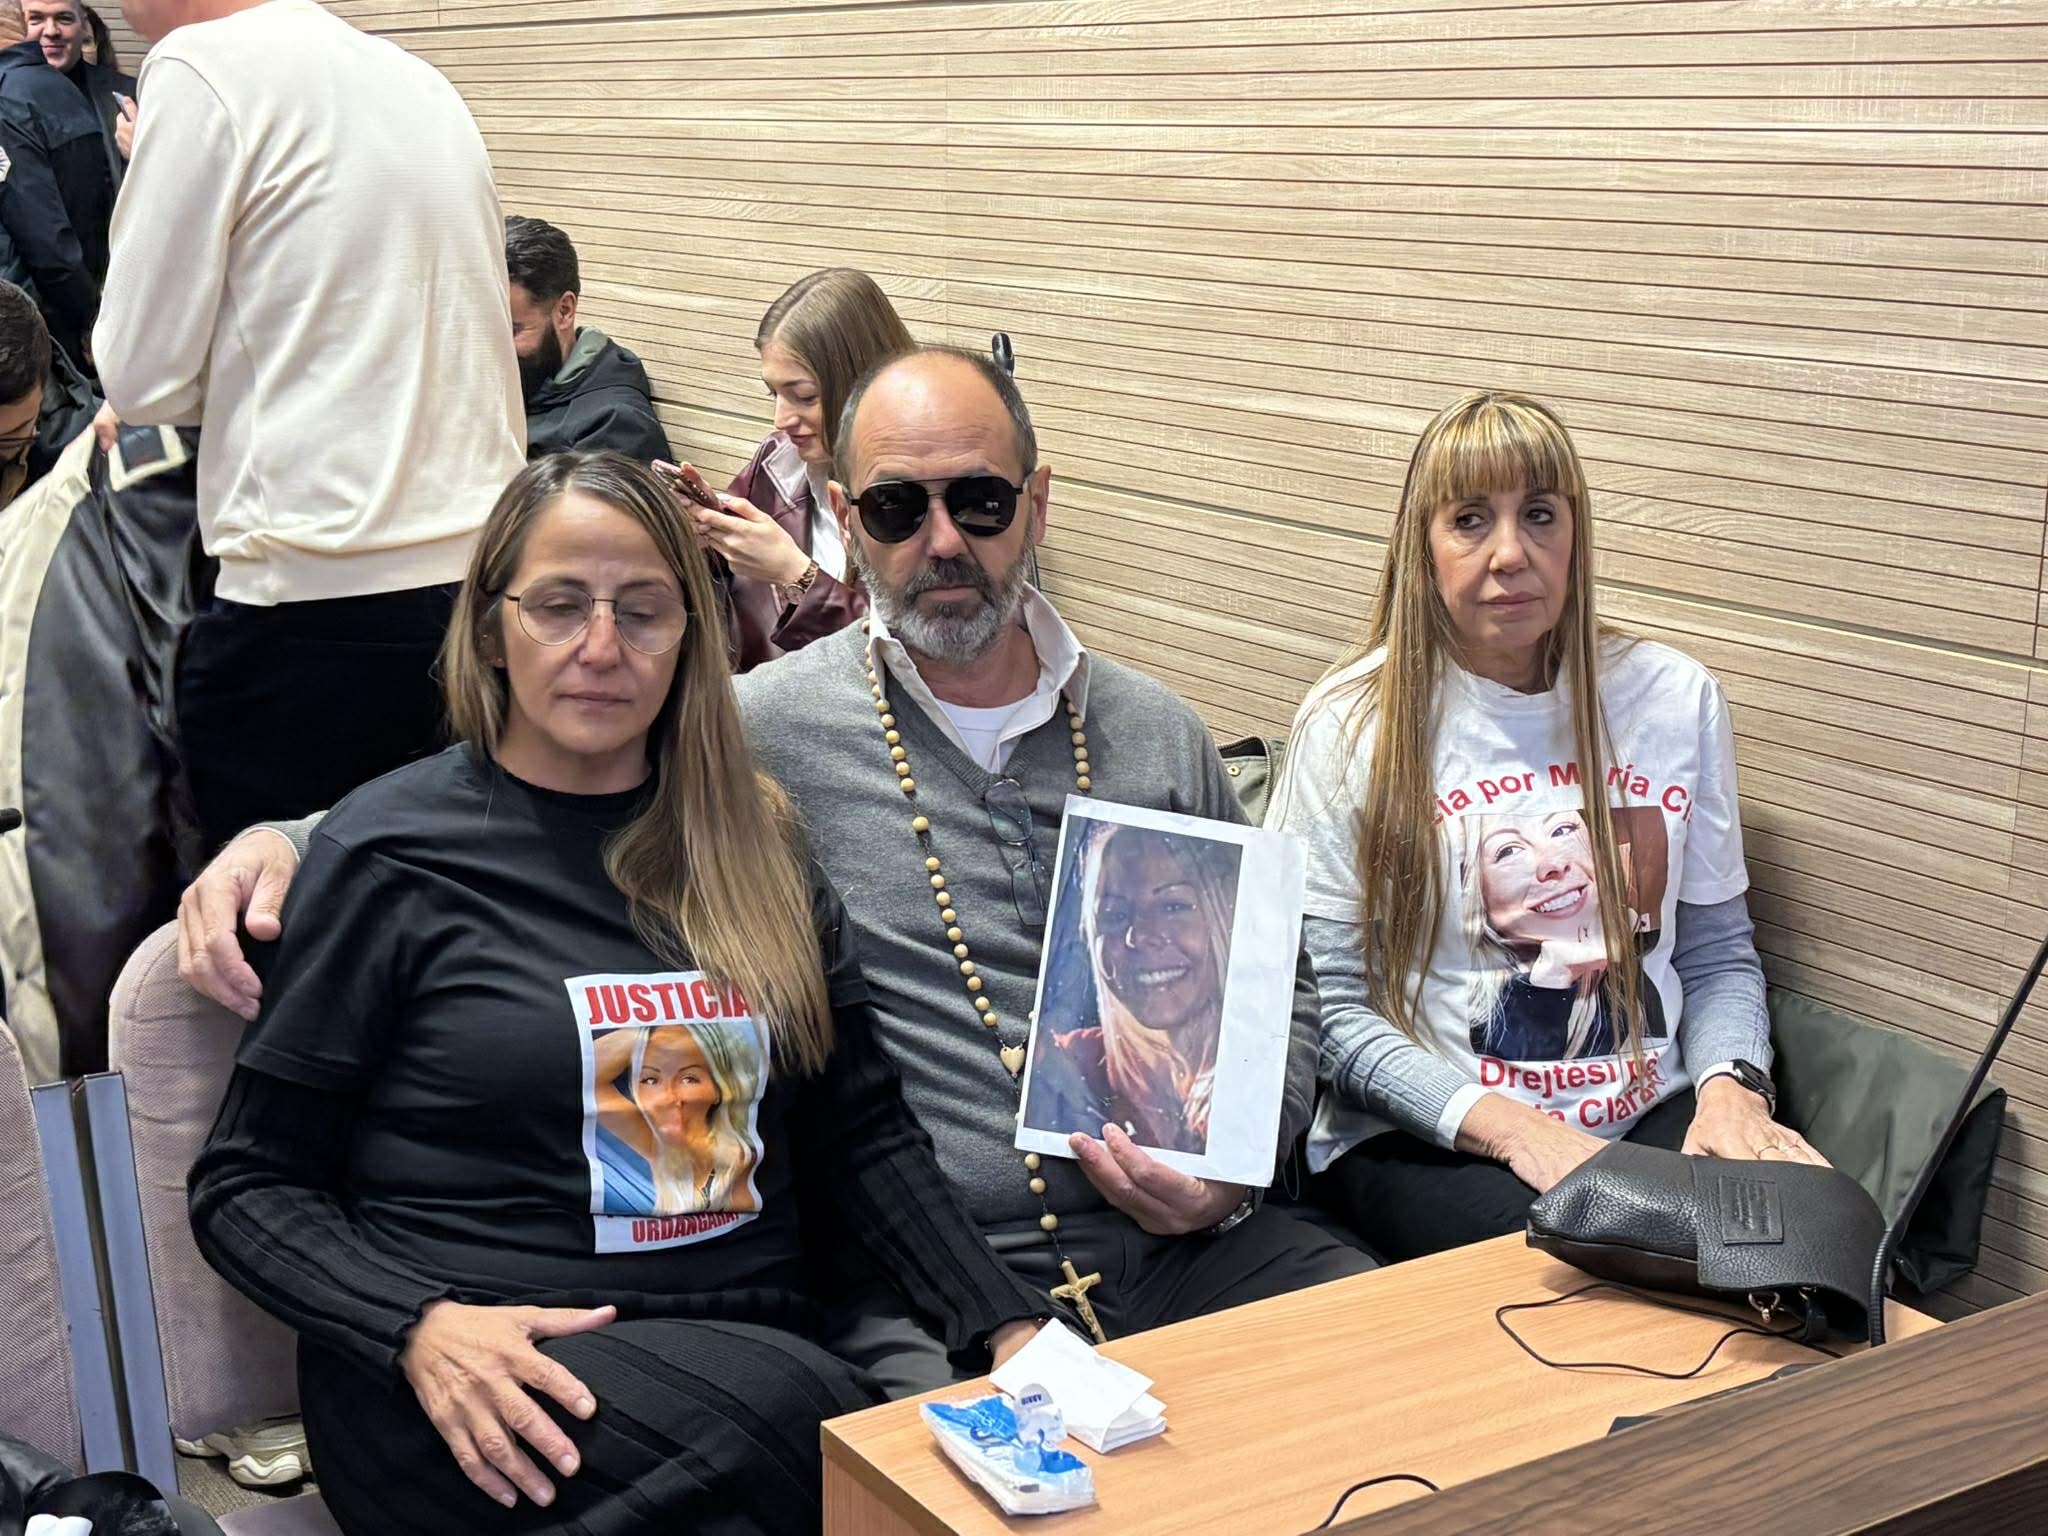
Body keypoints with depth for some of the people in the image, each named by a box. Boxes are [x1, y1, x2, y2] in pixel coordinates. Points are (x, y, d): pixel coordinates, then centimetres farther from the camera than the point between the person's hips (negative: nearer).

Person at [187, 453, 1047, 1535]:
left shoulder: (754, 840, 13)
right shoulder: (390, 854, 1)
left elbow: (863, 1133, 13)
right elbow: (246, 1185, 2)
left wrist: (1012, 1330, -2)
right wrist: (420, 1326, -16)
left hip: (755, 1352, 4)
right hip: (475, 1394, -3)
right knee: (778, 1405, -34)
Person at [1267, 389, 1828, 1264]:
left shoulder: (1675, 700, 8)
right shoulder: (1353, 725, -3)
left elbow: (1719, 952, 14)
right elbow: (1328, 1006, -6)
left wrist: (1730, 1087, -7)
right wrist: (1503, 1125, -18)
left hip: (1649, 1121, 4)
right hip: (1424, 1142, -4)